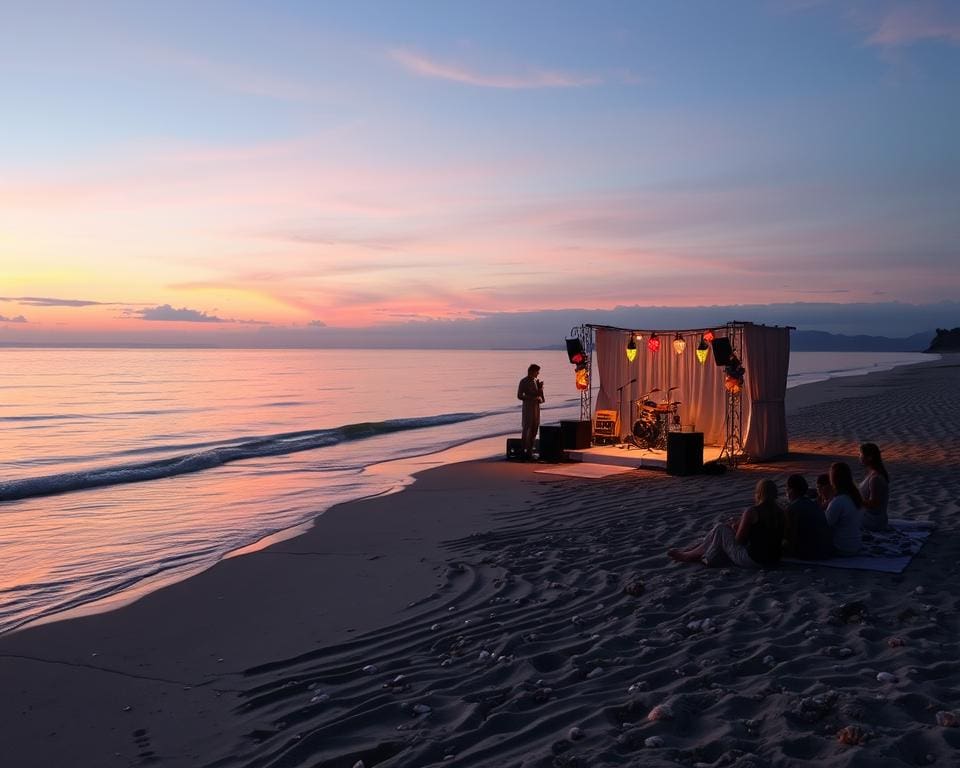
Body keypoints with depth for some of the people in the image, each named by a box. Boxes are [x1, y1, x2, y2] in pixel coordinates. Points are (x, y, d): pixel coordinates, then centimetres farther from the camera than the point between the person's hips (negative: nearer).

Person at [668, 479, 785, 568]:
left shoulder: (751, 512, -16)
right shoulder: (780, 512, 6)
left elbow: (739, 540, -12)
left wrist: (735, 528, 9)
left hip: (751, 560, -8)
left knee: (720, 528, 7)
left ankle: (693, 555, 21)